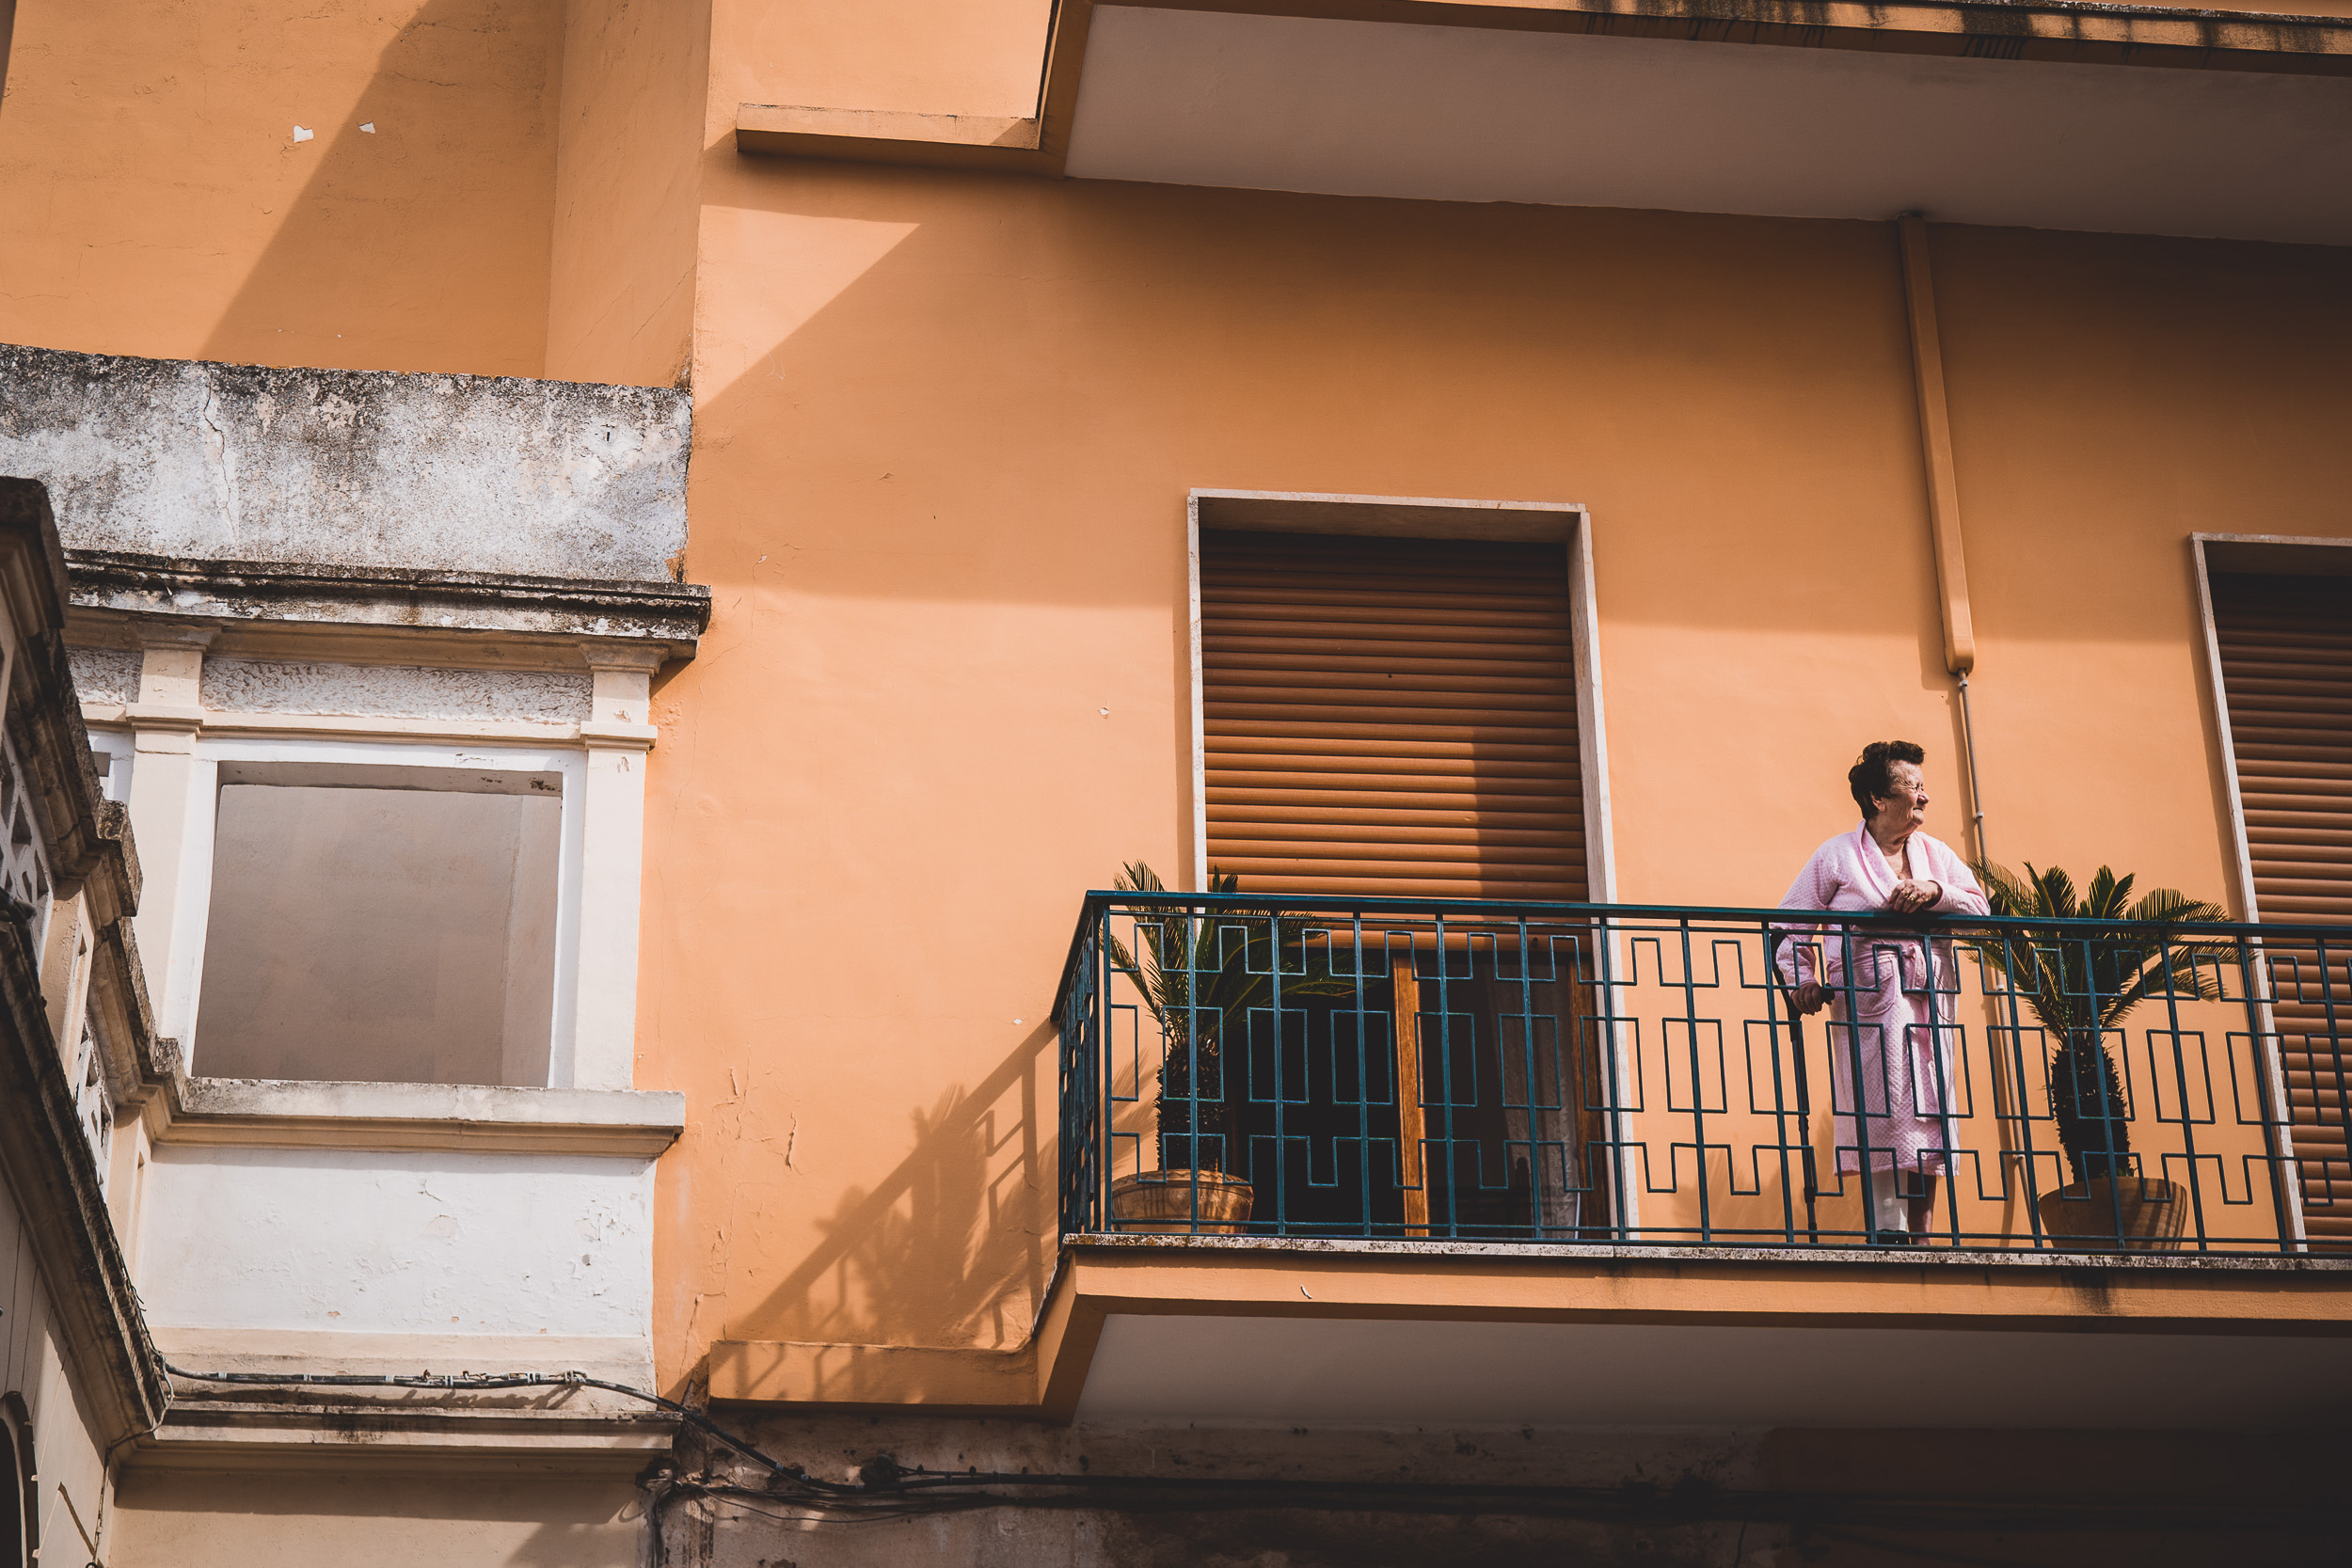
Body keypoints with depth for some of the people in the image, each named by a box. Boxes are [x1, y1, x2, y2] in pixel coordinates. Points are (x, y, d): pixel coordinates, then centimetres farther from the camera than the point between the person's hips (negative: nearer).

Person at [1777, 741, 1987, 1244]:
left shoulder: (1936, 854, 16)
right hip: (1868, 1004, -5)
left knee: (1929, 1115, 3)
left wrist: (1935, 891, -11)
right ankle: (1888, 1231, -14)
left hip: (1930, 1002, 5)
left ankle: (1919, 1236, 8)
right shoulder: (1837, 856, 4)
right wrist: (1801, 980, -9)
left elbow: (1979, 908, 6)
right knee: (1883, 1113, -14)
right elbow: (1792, 924, 5)